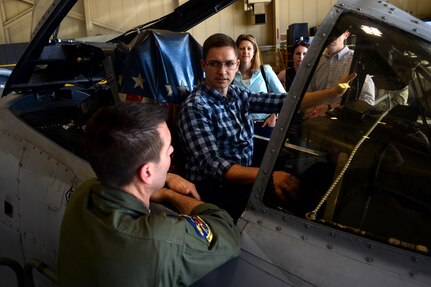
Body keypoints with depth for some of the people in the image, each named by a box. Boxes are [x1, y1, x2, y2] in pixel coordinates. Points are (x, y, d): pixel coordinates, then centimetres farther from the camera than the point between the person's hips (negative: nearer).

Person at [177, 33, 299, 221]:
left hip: (244, 177, 8)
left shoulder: (237, 95, 7)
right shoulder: (195, 108, -17)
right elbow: (211, 165, -27)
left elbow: (283, 101, 5)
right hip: (213, 190, -7)